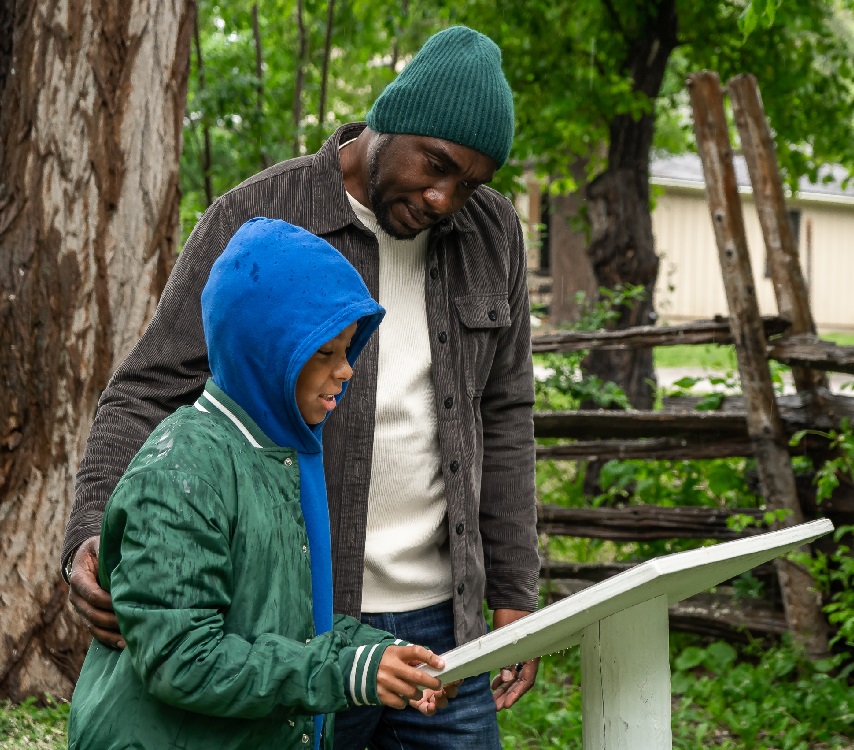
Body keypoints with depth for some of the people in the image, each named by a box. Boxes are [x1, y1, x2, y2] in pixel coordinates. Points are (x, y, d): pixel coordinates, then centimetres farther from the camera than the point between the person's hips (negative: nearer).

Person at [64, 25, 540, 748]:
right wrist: (94, 536, -26)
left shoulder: (492, 233, 4)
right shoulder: (253, 222, -9)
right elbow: (149, 392, -9)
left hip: (440, 615, 4)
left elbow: (502, 417, 10)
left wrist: (514, 594, 7)